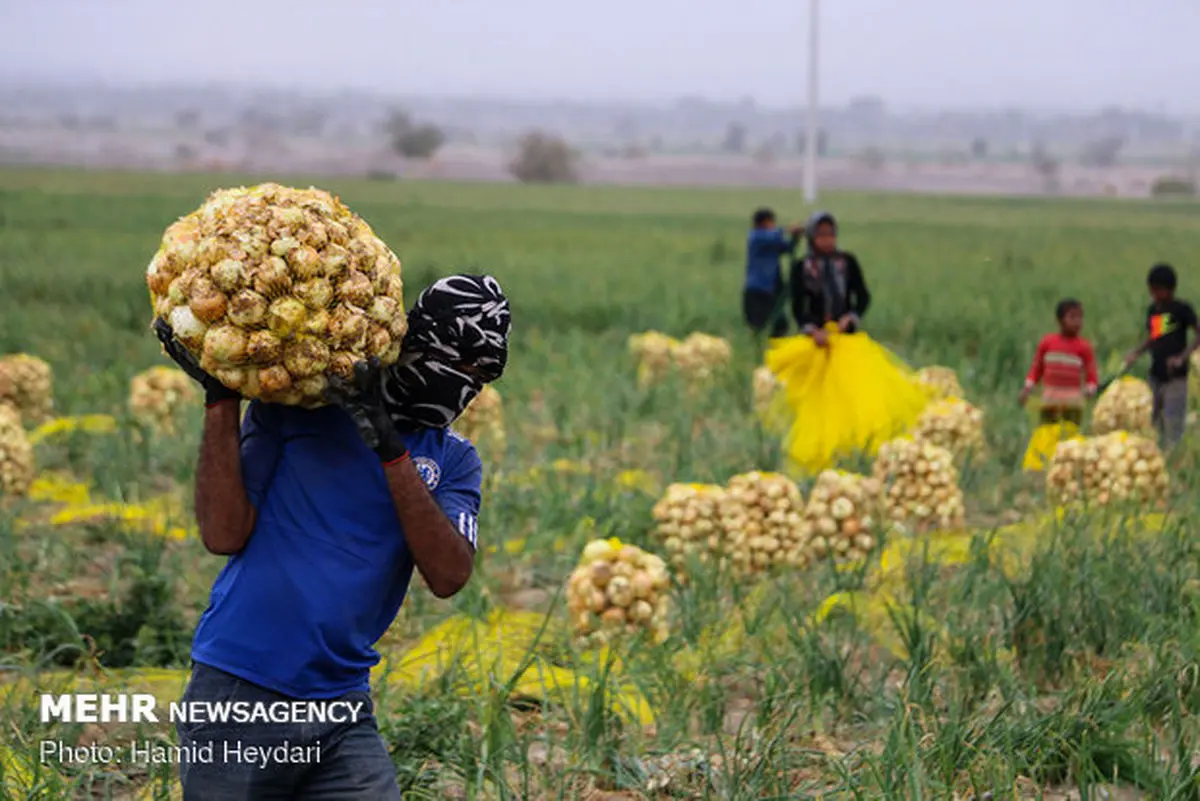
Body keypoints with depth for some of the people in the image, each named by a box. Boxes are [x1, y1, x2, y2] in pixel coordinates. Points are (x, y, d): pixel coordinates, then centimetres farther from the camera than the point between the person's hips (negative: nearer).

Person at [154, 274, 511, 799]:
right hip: (238, 695, -3)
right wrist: (219, 397, -14)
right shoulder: (294, 404, -1)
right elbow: (224, 535, -8)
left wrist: (391, 450, -17)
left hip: (344, 712, 3)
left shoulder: (453, 461, 8)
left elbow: (448, 576, -9)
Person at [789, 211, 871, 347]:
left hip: (846, 331, 2)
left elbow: (863, 296, 8)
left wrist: (852, 317, -11)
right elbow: (798, 306, -1)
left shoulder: (848, 261, 7)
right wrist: (812, 330, -18)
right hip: (818, 334, -2)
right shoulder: (800, 267, 1)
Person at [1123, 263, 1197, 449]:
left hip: (1175, 377, -7)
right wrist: (1136, 353, 5)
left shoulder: (1182, 309, -8)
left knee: (1173, 427, -9)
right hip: (1156, 376, 7)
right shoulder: (1152, 310, 11)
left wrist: (1182, 357, -18)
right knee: (1156, 424, 11)